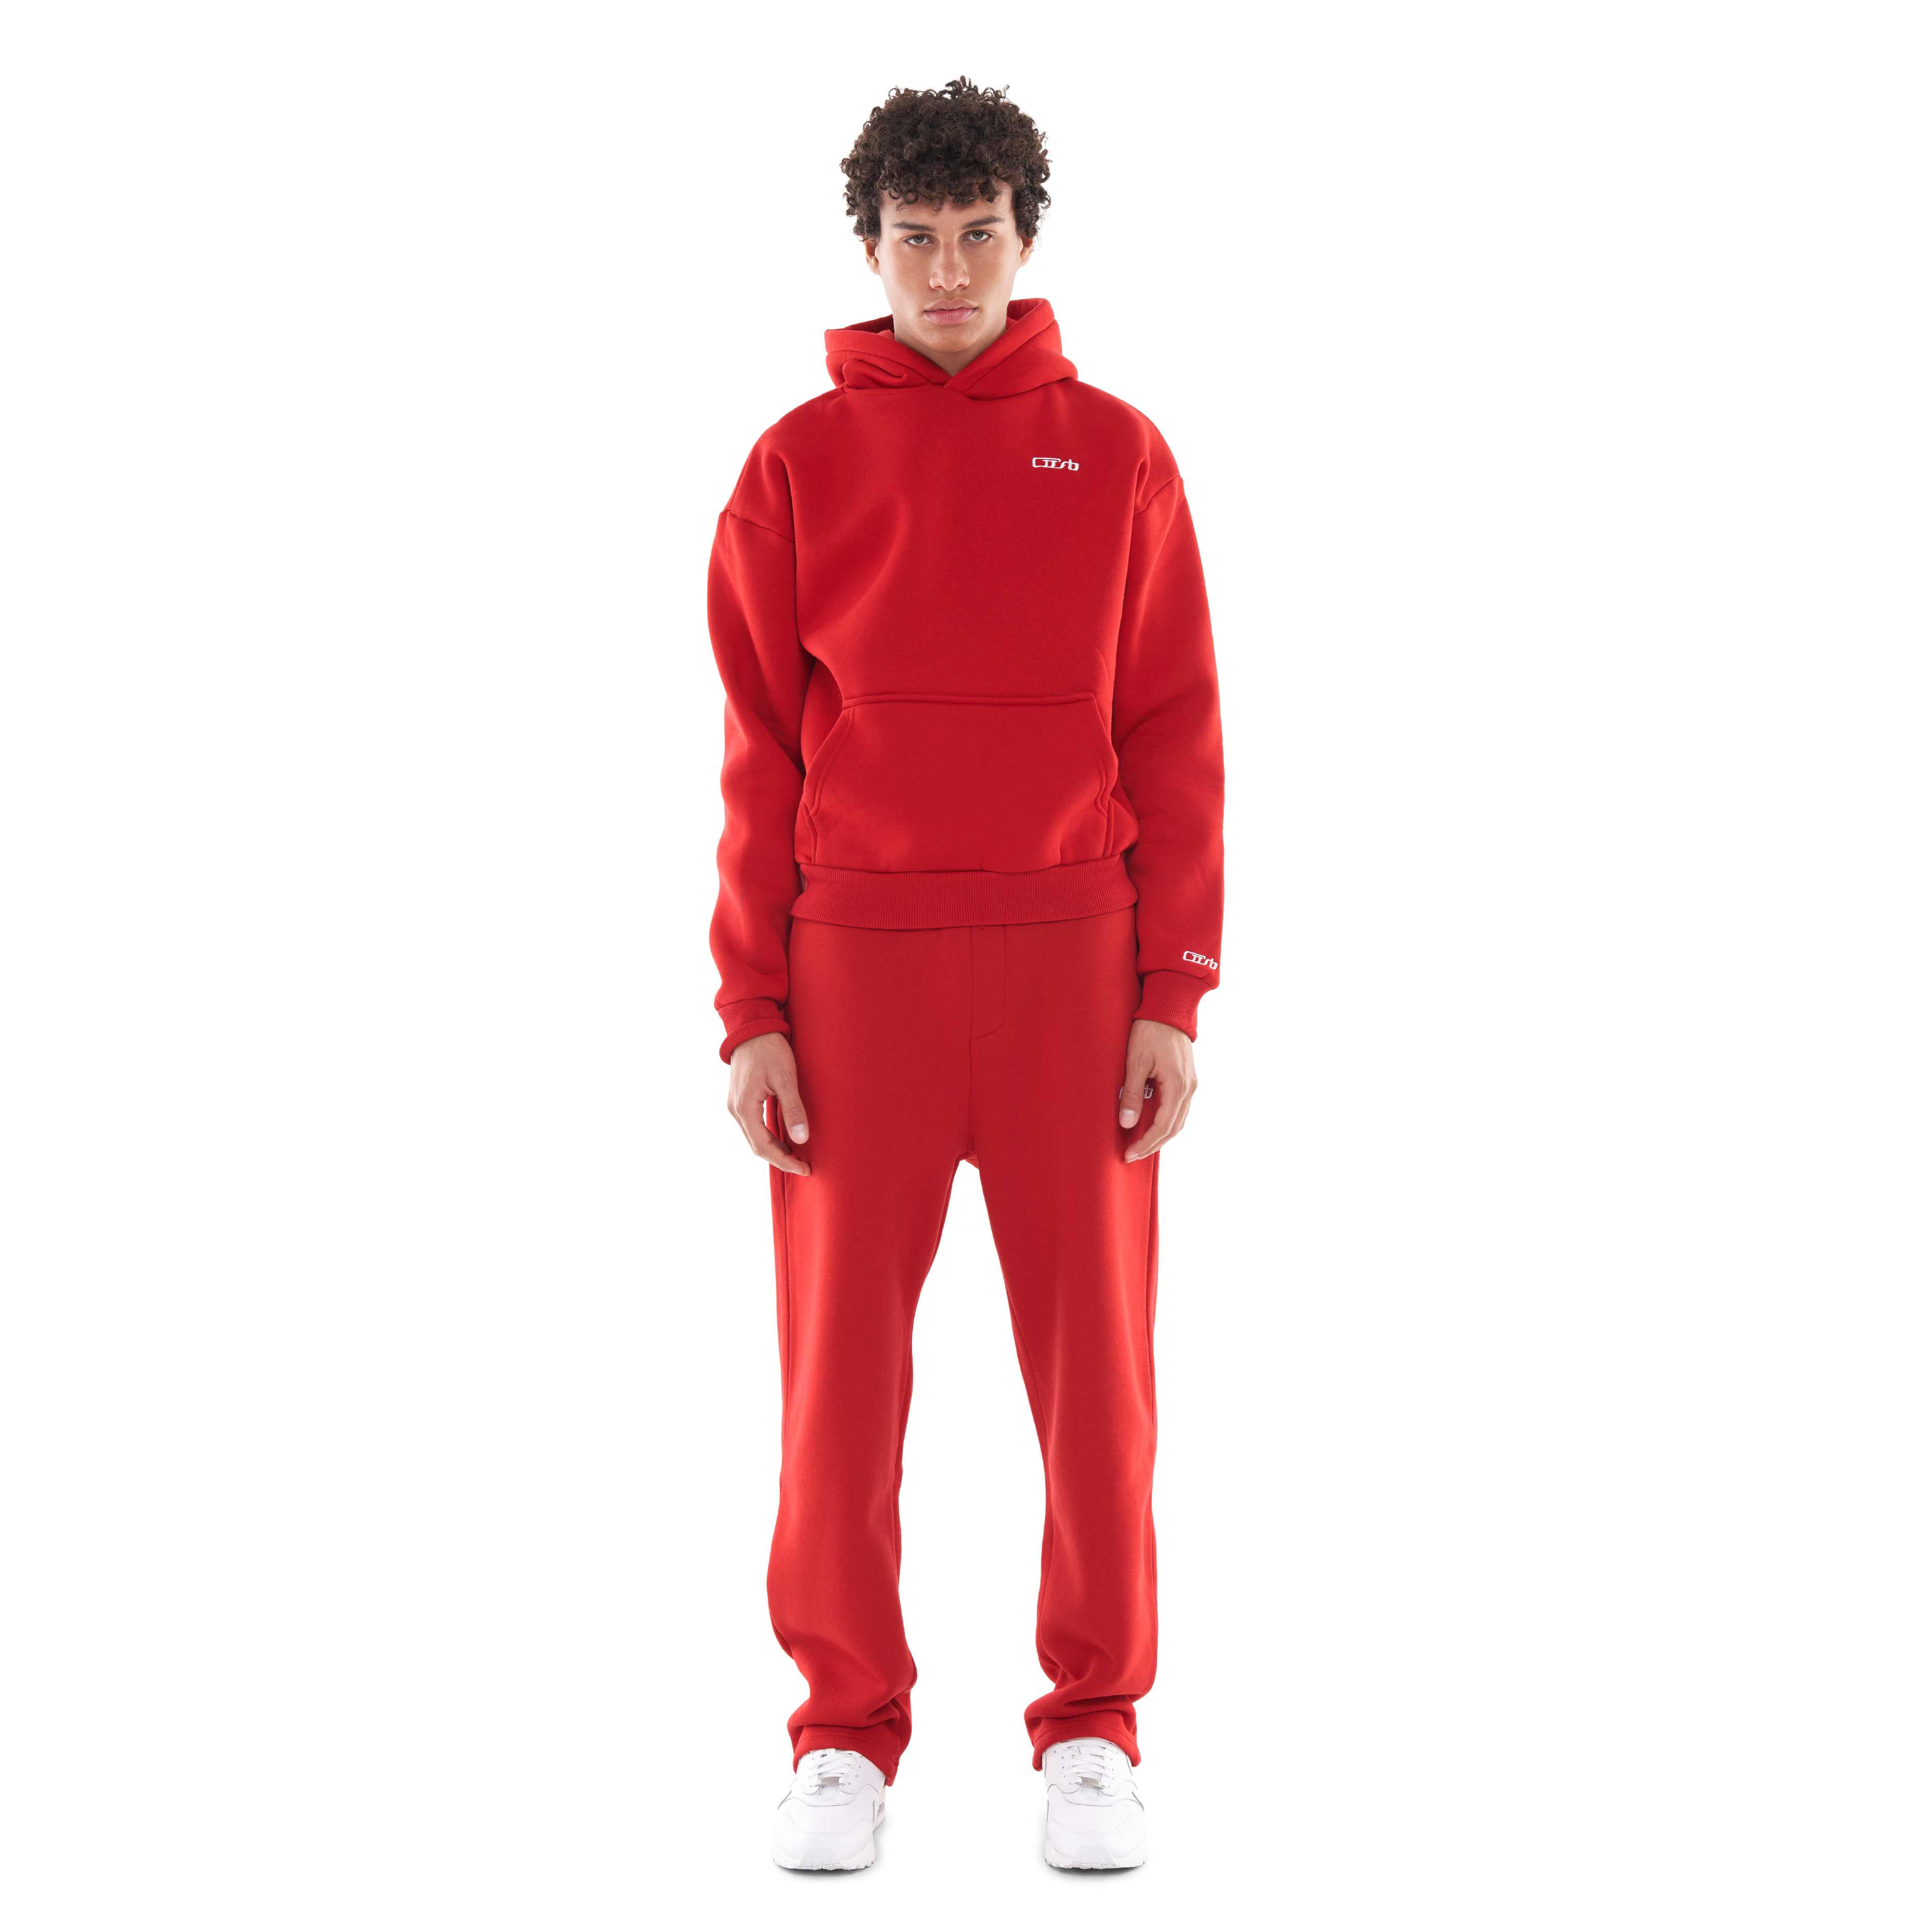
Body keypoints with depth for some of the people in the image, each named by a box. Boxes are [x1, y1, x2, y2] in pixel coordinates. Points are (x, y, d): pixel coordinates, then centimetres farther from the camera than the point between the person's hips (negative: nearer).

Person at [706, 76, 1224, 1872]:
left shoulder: (1117, 457, 5)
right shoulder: (797, 467, 5)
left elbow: (1177, 745, 3)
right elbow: (757, 760, 3)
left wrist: (1175, 999, -4)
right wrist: (751, 1012, -3)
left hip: (1074, 959, 0)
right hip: (856, 961, 0)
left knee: (1094, 1354, 3)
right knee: (841, 1355, 2)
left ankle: (1094, 1729, 18)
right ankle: (847, 1729, 18)